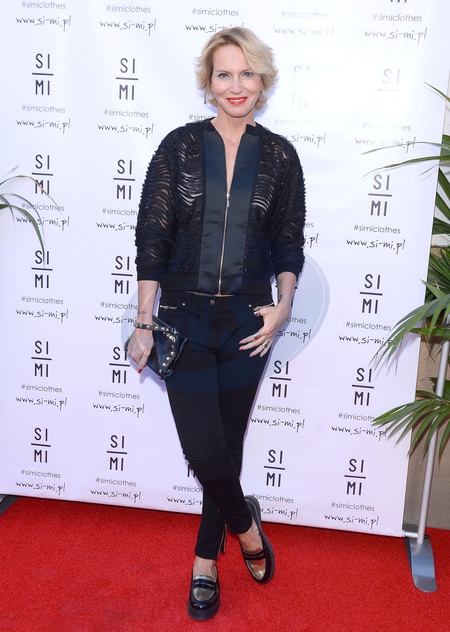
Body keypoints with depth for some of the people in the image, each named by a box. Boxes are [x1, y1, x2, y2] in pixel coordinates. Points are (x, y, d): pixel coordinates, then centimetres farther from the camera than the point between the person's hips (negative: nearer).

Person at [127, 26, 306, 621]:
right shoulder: (180, 146, 0)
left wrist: (282, 307, -6)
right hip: (186, 316, -1)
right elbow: (152, 238, -2)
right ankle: (246, 526, 28)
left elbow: (289, 243, 8)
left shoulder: (279, 155, 4)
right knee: (204, 449, -5)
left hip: (247, 322, 1)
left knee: (228, 444, 11)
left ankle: (207, 560, 33)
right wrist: (145, 322, -5)